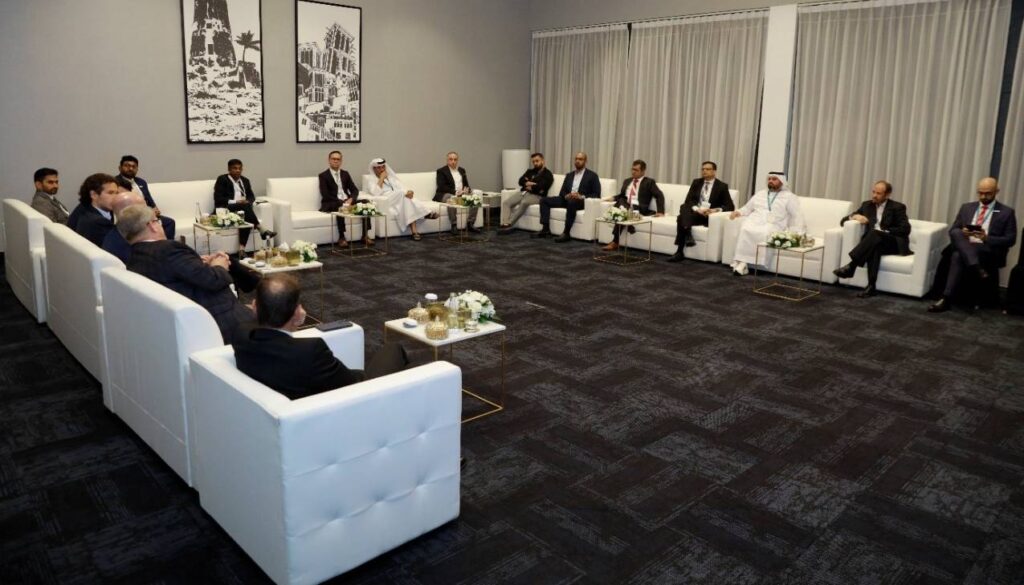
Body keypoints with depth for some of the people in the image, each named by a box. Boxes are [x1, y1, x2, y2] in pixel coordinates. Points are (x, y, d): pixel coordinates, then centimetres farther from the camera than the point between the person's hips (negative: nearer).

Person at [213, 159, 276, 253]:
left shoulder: (245, 180, 20)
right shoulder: (222, 179, 3)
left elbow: (251, 196, 16)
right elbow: (218, 198, -6)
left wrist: (247, 202, -9)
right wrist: (235, 202, -19)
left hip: (243, 208, 4)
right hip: (226, 209, -4)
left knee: (247, 219, -32)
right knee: (246, 206, -34)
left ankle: (242, 249, -41)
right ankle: (261, 230, -36)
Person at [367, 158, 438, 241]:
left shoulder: (392, 178, 28)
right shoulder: (372, 182, 14)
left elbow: (403, 188, 11)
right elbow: (375, 193, -11)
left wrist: (409, 192, -13)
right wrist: (381, 178, -4)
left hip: (401, 201, 4)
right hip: (387, 204, -4)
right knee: (402, 193, -31)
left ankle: (414, 231, -48)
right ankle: (425, 214, -37)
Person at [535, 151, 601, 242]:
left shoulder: (592, 175, 5)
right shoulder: (569, 175, 21)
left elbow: (597, 194, -3)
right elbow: (562, 192, 15)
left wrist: (582, 197, -19)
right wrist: (566, 196, -10)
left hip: (581, 201, -6)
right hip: (567, 199, 6)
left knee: (571, 202, -41)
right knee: (544, 200, -9)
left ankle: (566, 233, -36)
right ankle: (545, 229, -15)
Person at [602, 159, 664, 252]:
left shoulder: (649, 182, 9)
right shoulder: (627, 181, 27)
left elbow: (659, 196, 0)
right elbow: (621, 195, 29)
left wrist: (660, 211, -14)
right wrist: (613, 198, 4)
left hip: (639, 208, -5)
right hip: (625, 206, 5)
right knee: (620, 201, -30)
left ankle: (615, 242, -36)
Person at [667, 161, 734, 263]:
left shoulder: (722, 186, 6)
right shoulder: (696, 183, 16)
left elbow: (730, 206, -1)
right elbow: (688, 201, 4)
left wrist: (715, 210, -20)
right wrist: (697, 209, -17)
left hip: (710, 216, -3)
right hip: (695, 213, 4)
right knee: (684, 207, -32)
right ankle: (688, 235, -50)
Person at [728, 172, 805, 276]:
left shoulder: (789, 197, 13)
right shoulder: (760, 194, 27)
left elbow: (797, 216, 6)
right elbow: (747, 208, 29)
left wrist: (797, 233, -9)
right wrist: (738, 212, 6)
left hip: (773, 225, -3)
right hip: (754, 222, 3)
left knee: (765, 233, -37)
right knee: (745, 229, -32)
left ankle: (743, 263, -38)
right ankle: (741, 261, -39)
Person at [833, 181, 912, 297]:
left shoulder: (897, 207, 4)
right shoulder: (867, 205, 16)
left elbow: (905, 229, -8)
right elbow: (843, 221, 14)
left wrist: (883, 231, -17)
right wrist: (854, 216, -8)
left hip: (894, 244, -2)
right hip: (875, 242, 3)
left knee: (874, 234, -35)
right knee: (874, 248, -37)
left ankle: (851, 265, -47)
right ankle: (871, 286, -48)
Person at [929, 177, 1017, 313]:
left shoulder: (1006, 212, 8)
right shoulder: (967, 208, 19)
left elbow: (1010, 240, 2)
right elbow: (952, 230, 15)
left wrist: (987, 238, -16)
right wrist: (962, 233, -10)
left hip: (989, 253, -3)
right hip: (964, 247, 4)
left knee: (958, 256, -35)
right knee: (956, 233, -31)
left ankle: (946, 299, -39)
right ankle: (977, 270, -44)